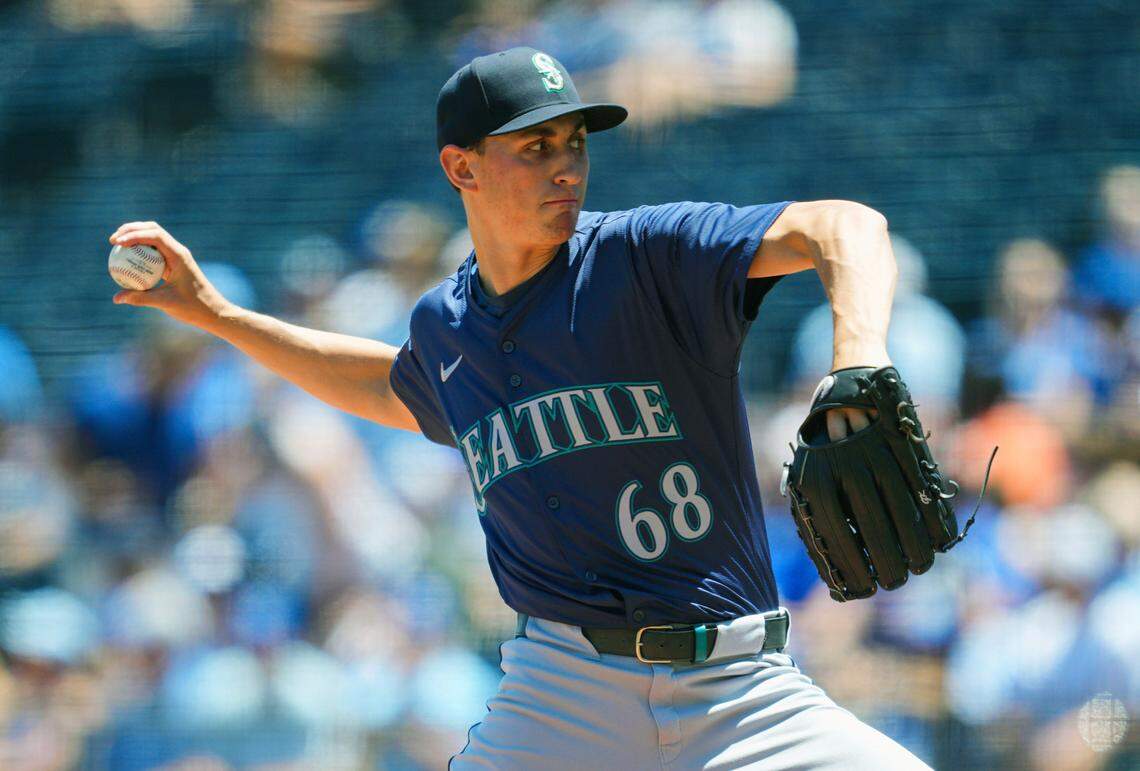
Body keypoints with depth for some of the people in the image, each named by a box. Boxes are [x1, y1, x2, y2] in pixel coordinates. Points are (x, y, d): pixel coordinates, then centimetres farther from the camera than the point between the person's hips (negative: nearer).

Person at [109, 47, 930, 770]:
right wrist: (217, 314, 36)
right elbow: (395, 391, 38)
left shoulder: (643, 255, -5)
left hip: (738, 689, -3)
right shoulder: (445, 323, 11)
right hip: (564, 690, 3)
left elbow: (845, 227, -20)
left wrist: (858, 373, -40)